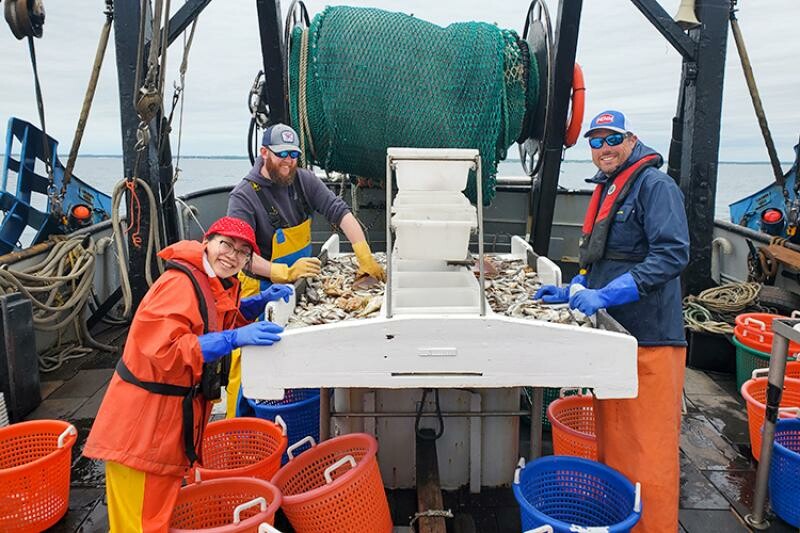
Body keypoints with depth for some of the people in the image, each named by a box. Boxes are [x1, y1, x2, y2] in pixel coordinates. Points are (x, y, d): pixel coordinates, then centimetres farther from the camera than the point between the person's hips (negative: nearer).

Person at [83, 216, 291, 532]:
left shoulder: (216, 282, 7)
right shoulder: (180, 283, -21)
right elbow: (165, 348, -30)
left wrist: (263, 301, 9)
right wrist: (235, 338, -32)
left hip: (178, 410, 9)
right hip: (145, 415, -9)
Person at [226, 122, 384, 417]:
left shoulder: (304, 180, -3)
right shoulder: (244, 195, -18)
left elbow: (339, 211, -10)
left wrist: (365, 257, -23)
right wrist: (285, 273, -37)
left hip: (300, 283, 5)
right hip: (261, 289, -5)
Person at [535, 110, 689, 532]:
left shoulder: (655, 185, -10)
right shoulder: (605, 190, 17)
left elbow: (672, 254, -22)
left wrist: (604, 295, -25)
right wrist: (571, 292, 11)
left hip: (648, 338, -9)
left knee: (646, 449, -2)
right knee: (611, 441, 19)